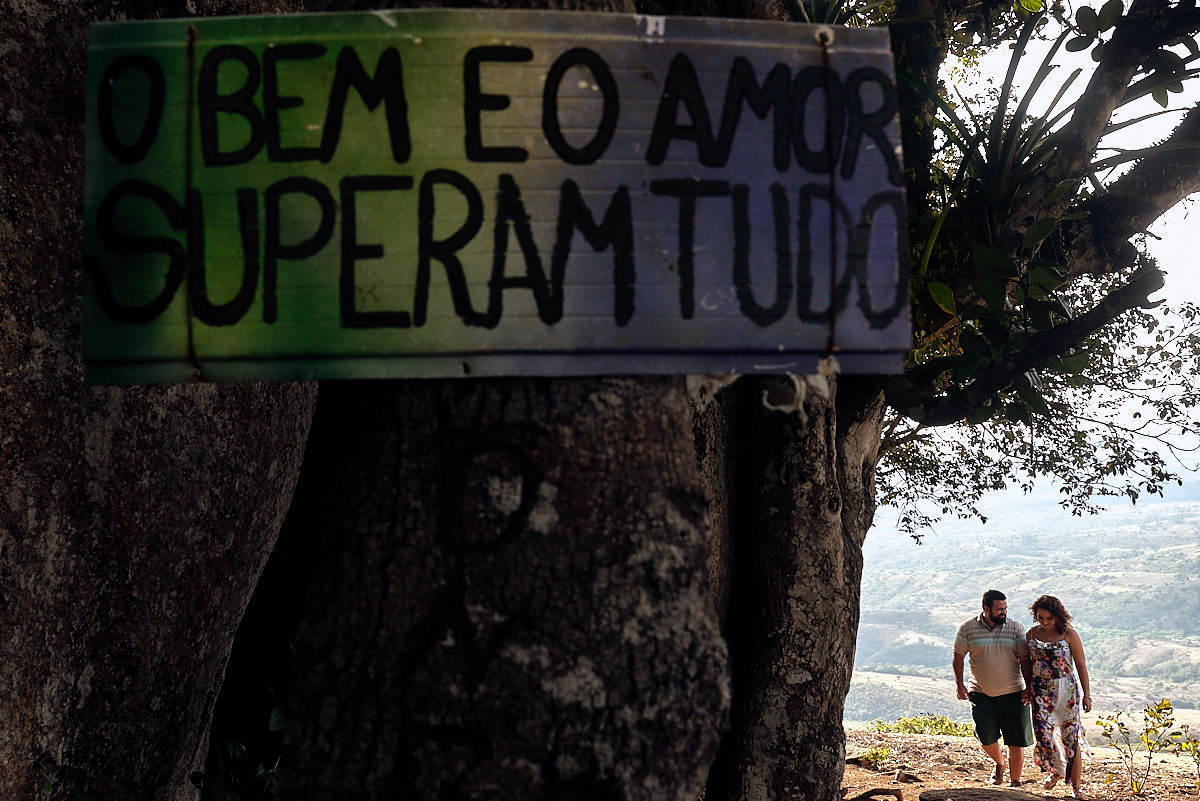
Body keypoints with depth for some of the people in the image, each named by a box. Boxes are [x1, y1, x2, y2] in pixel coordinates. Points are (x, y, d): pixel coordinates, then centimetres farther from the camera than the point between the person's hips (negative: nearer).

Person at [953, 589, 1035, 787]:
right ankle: (999, 764, 29)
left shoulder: (1016, 628, -1)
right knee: (987, 738, -3)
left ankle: (1015, 782, 14)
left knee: (1016, 741, -1)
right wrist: (960, 685, 1)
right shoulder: (968, 629, -1)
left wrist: (1028, 687, -8)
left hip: (1013, 693, 0)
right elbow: (958, 656, 7)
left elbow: (1025, 660, 1)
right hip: (981, 694, 0)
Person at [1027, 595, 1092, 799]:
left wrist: (1087, 695, -4)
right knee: (1043, 733, -5)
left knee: (1071, 736, -4)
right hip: (1041, 689, 3)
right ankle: (1056, 771, 22)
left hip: (1066, 689, -3)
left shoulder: (1068, 634, -5)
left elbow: (1081, 665, -2)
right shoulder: (1031, 634, 4)